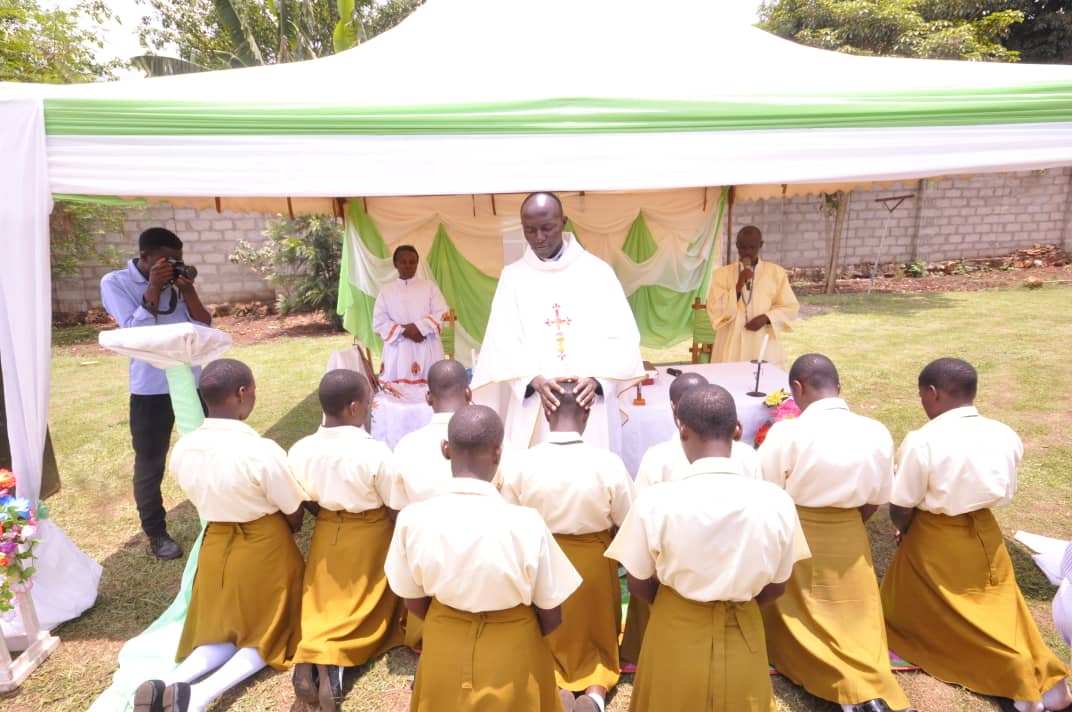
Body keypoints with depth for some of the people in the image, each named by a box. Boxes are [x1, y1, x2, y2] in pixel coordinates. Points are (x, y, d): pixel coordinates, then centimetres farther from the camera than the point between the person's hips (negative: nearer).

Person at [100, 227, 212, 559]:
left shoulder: (178, 281, 5)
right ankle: (156, 532, 24)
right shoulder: (115, 282, -5)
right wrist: (154, 288, -18)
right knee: (150, 463, 7)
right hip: (151, 389, -3)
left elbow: (205, 326, 0)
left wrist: (188, 290, -11)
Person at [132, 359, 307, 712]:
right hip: (265, 549, -5)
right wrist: (281, 524, 10)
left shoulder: (182, 450, -9)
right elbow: (294, 517, -12)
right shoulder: (263, 452, -26)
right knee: (264, 633, 13)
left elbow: (206, 502, 5)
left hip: (216, 546, 5)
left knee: (226, 630, 22)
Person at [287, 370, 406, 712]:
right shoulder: (376, 452, -25)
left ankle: (308, 656, -7)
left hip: (326, 534, 4)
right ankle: (333, 662, -8)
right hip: (370, 536, -3)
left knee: (322, 603, 19)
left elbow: (307, 502, 0)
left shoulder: (300, 450, -13)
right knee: (362, 607, 14)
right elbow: (398, 507, -16)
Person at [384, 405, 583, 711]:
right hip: (513, 650, -2)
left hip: (444, 645, 2)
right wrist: (521, 637, 8)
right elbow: (551, 615, -14)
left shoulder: (413, 518, -21)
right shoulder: (525, 523, -28)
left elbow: (413, 601, -4)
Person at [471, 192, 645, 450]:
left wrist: (596, 378, -19)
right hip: (533, 407, 1)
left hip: (590, 404, 0)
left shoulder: (597, 271, 4)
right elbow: (503, 341, -3)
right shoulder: (513, 276, 6)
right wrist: (535, 379, -21)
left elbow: (621, 335, -2)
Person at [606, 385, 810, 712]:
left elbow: (639, 584, -8)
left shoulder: (655, 501, -23)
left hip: (676, 634, -1)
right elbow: (775, 587, -3)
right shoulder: (775, 501, -17)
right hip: (743, 636, 2)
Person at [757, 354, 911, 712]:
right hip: (851, 541, 4)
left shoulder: (786, 433, -20)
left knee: (799, 621, 13)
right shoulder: (877, 433, -7)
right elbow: (875, 501, 3)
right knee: (856, 620, 21)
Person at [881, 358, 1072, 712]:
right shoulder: (1006, 436, -6)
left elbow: (900, 507, -16)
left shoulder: (922, 441, -24)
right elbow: (1004, 494, 5)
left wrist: (904, 531, 6)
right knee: (997, 609, 20)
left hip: (934, 541, -5)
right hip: (985, 534, 5)